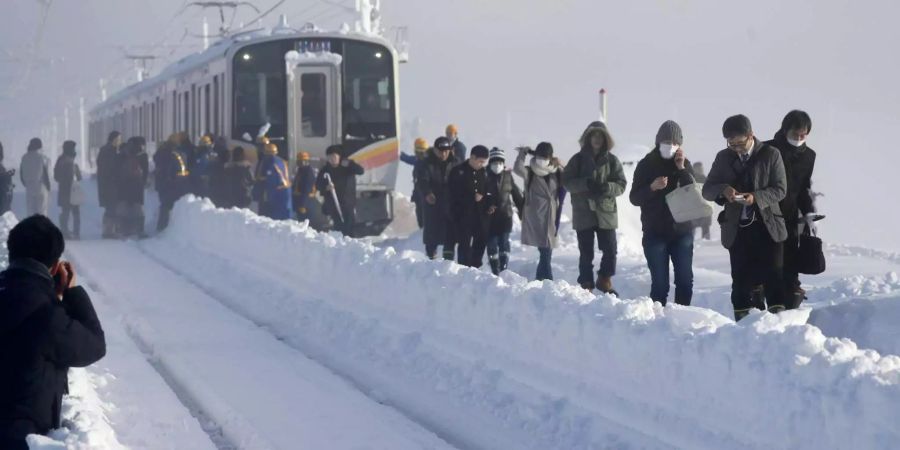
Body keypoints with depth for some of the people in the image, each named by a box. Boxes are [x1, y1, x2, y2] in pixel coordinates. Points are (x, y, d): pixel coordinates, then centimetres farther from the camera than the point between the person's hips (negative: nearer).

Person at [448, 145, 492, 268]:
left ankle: (475, 267, 20)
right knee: (464, 243, -4)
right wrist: (472, 197, -14)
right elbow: (454, 192, -12)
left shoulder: (483, 172, 10)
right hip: (463, 214, -5)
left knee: (481, 242, 7)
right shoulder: (458, 171, -7)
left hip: (481, 215, 5)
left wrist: (490, 205, 0)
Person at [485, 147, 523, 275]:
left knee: (504, 242, -6)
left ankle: (504, 270, -5)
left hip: (505, 215, 1)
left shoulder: (507, 176, 6)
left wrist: (523, 210, 10)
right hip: (490, 216, -1)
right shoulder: (485, 176, -2)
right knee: (492, 243, 2)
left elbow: (517, 194, 12)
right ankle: (495, 272, 10)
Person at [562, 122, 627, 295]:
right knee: (586, 253, 3)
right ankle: (586, 285, 13)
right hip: (583, 211, -1)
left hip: (606, 211, 1)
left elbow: (621, 184, 1)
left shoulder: (612, 160, 4)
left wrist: (607, 187, -20)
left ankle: (604, 280, 19)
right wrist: (586, 184, -19)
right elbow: (567, 181, -2)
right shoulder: (578, 159, 4)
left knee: (610, 250, -2)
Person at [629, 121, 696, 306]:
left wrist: (682, 170, -12)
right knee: (660, 283, -5)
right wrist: (652, 187, -21)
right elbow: (634, 198, -2)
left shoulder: (685, 164, 7)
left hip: (682, 231, 2)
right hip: (655, 233, -2)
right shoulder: (646, 164, 0)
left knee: (685, 281, 5)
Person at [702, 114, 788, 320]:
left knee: (774, 276, -5)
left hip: (767, 226, -2)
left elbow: (780, 189, -3)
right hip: (737, 228, 2)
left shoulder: (771, 154, 1)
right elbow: (707, 190, 10)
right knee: (741, 280, 3)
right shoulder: (723, 158, 9)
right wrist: (723, 190, -13)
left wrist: (756, 197, -20)